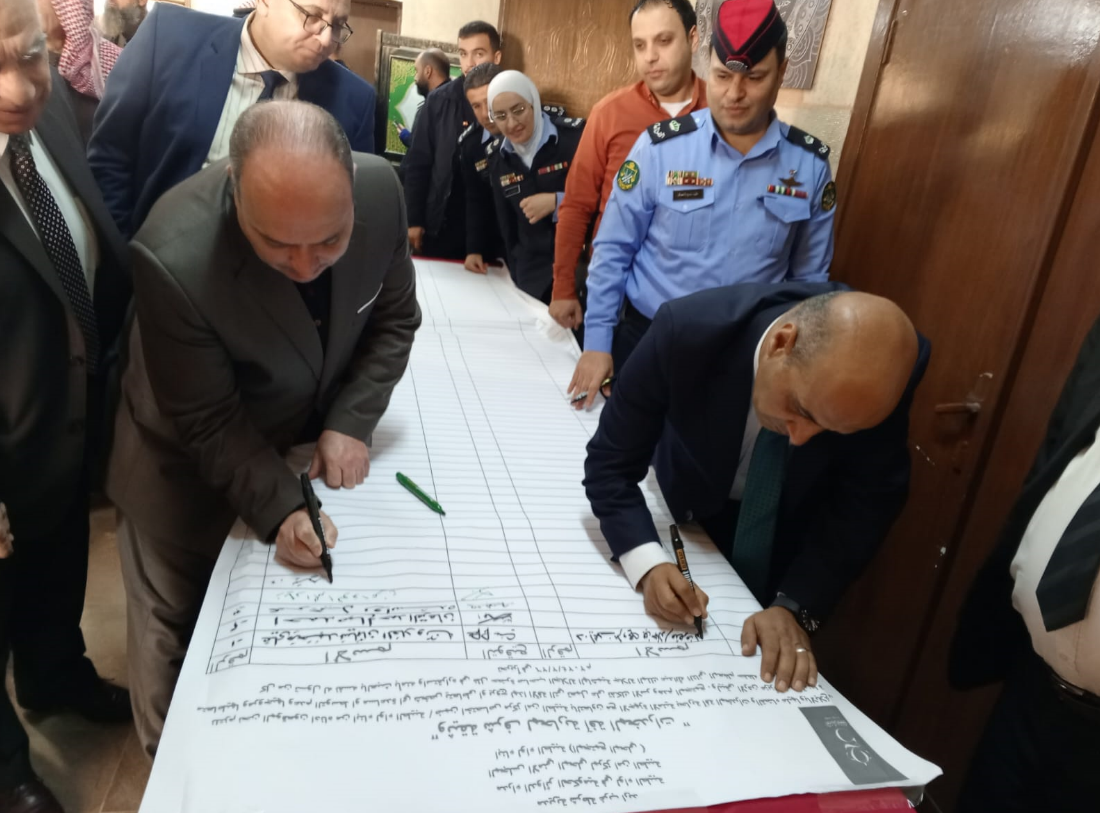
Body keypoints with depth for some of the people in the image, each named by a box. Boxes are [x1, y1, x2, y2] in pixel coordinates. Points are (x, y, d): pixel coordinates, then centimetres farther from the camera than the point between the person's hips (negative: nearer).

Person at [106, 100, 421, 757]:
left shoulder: (382, 189, -25)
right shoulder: (175, 258, -37)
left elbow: (394, 318, -8)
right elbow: (207, 422, -23)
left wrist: (351, 422, -18)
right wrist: (279, 507, -31)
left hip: (310, 443, 4)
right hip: (192, 464, -3)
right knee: (175, 629, 16)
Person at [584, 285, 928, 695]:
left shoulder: (880, 367, -33)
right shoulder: (687, 330, -38)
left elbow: (868, 498, -21)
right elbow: (609, 462, -28)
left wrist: (797, 607, -32)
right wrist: (649, 566, -42)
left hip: (795, 527, 1)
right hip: (687, 511, 0)